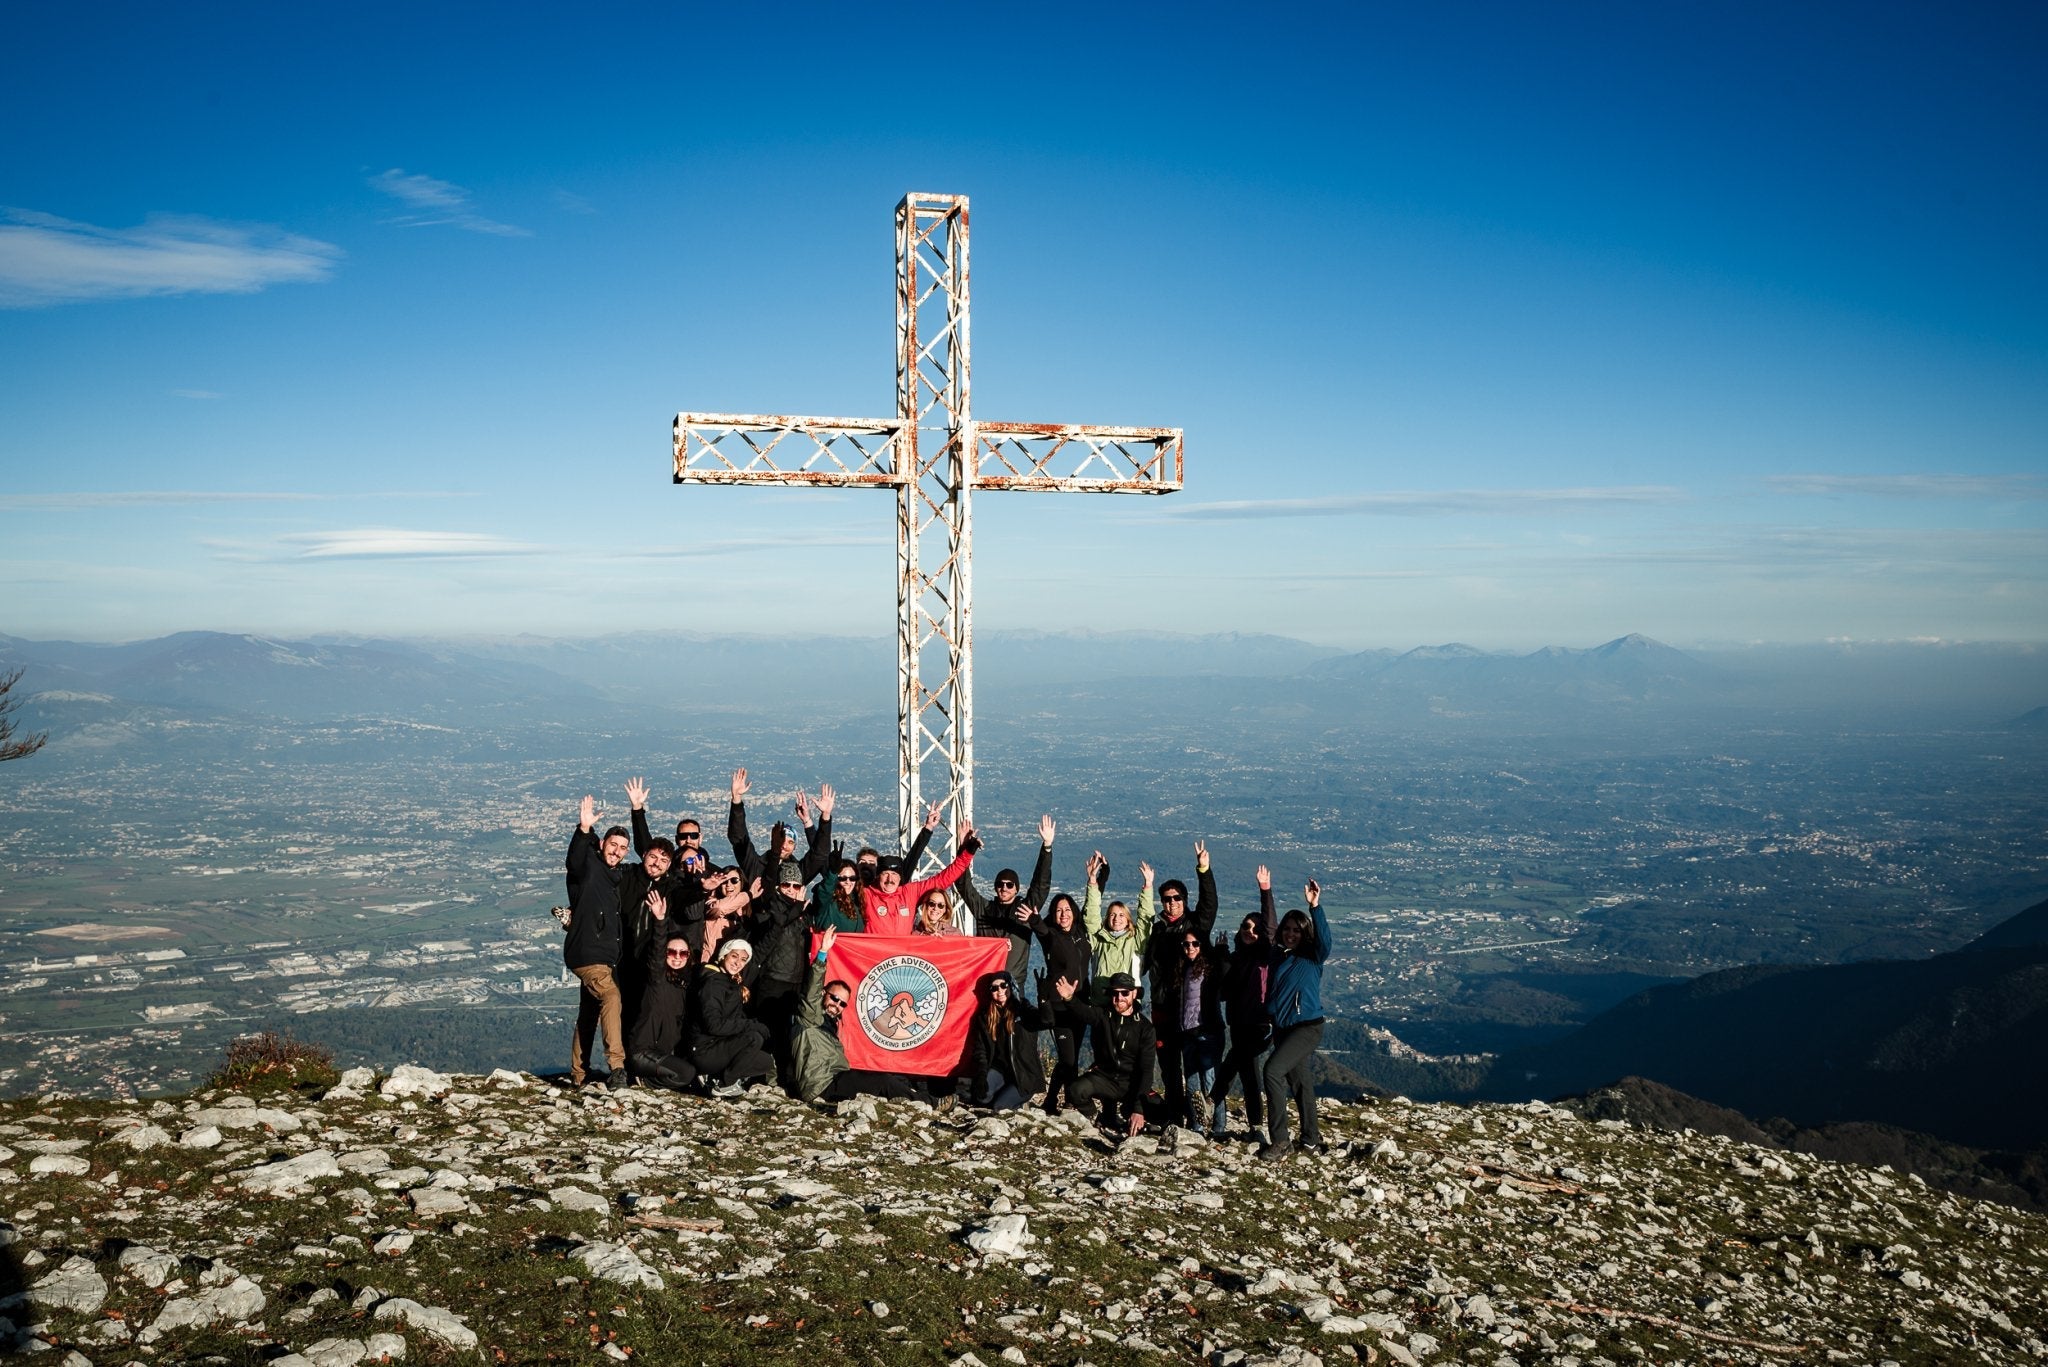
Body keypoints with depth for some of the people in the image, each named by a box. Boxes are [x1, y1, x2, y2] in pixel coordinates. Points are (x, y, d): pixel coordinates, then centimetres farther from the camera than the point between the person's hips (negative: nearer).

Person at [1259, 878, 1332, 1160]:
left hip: (1307, 1027, -7)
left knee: (1273, 1070, -21)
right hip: (1281, 1028, 7)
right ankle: (1311, 1137, 33)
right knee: (1297, 1080, 17)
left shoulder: (1313, 957, -8)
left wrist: (1314, 907, -38)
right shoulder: (1275, 955, 6)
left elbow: (1324, 938, -27)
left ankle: (1280, 1142, -17)